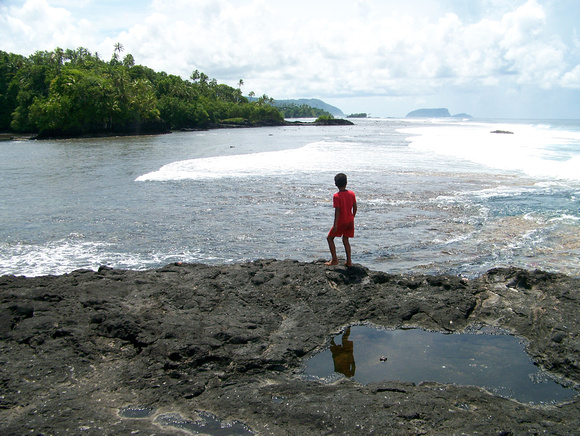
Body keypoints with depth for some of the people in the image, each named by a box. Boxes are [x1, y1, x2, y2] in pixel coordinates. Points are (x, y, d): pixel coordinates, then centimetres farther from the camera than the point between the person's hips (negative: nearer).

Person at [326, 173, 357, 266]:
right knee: (345, 240, 17)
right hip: (350, 221, 6)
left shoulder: (336, 196, -15)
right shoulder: (352, 194, 0)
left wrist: (335, 224, -17)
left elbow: (337, 210, -19)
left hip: (341, 221, -5)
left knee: (330, 238, 9)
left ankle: (334, 260, 4)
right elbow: (355, 208, 5)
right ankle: (349, 261, 13)